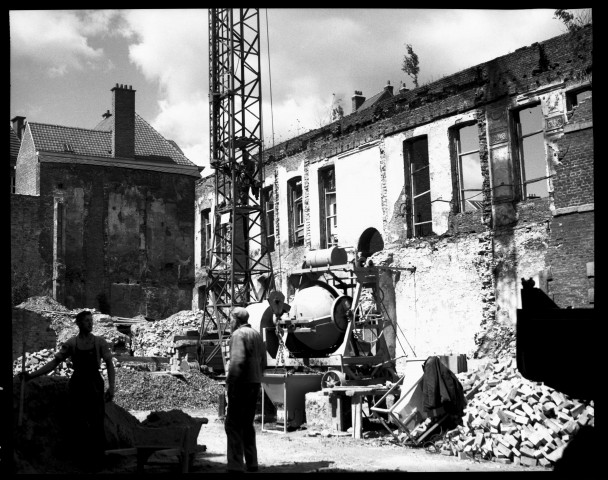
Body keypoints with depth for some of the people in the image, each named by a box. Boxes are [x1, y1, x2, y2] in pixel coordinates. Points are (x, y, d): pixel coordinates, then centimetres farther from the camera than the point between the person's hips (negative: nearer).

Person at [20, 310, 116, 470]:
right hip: (77, 384, 1)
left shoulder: (100, 342, -4)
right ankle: (80, 458, 22)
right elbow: (54, 362, -1)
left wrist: (111, 387, -11)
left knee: (96, 424, -4)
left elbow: (109, 365, -3)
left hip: (94, 384, -1)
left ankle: (96, 460, 9)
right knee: (77, 422, 6)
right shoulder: (71, 343, -1)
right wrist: (32, 375, -9)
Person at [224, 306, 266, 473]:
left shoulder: (238, 334, -12)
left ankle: (236, 465, -5)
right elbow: (263, 360, 16)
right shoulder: (256, 334, 14)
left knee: (233, 424, -3)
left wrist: (229, 380, -16)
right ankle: (251, 463, 21)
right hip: (255, 383, 8)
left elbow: (238, 360, -23)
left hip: (241, 384, -8)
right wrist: (256, 376, 16)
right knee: (247, 424, 17)